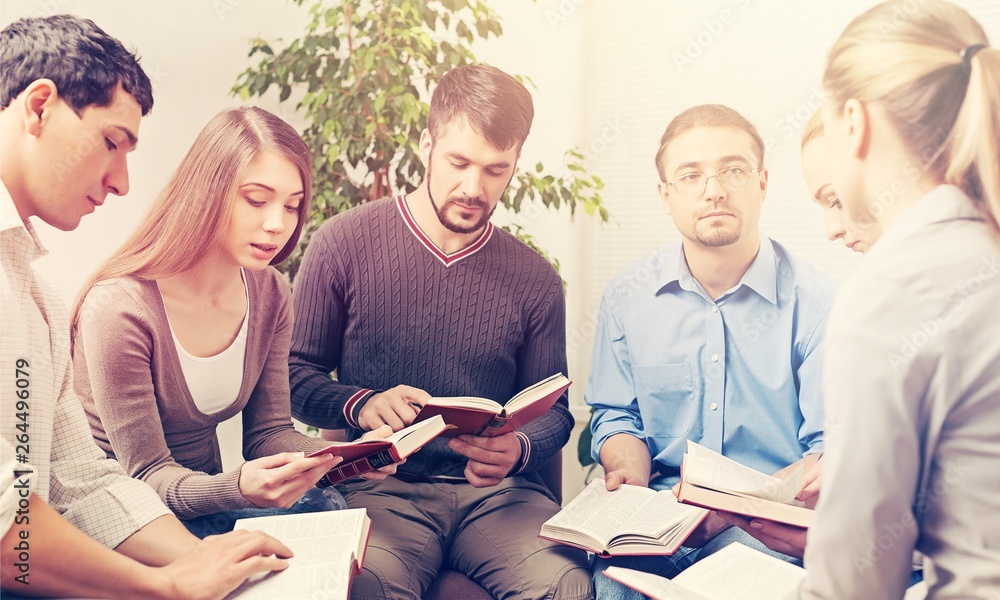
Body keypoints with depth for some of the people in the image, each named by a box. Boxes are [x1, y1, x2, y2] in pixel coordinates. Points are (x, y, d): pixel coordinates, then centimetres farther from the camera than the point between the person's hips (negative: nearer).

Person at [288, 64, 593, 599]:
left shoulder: (535, 282, 6)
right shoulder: (343, 243, 0)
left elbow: (553, 409, 12)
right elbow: (296, 376, 4)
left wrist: (519, 450, -10)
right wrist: (361, 405, -16)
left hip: (496, 492, 3)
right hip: (379, 487, -2)